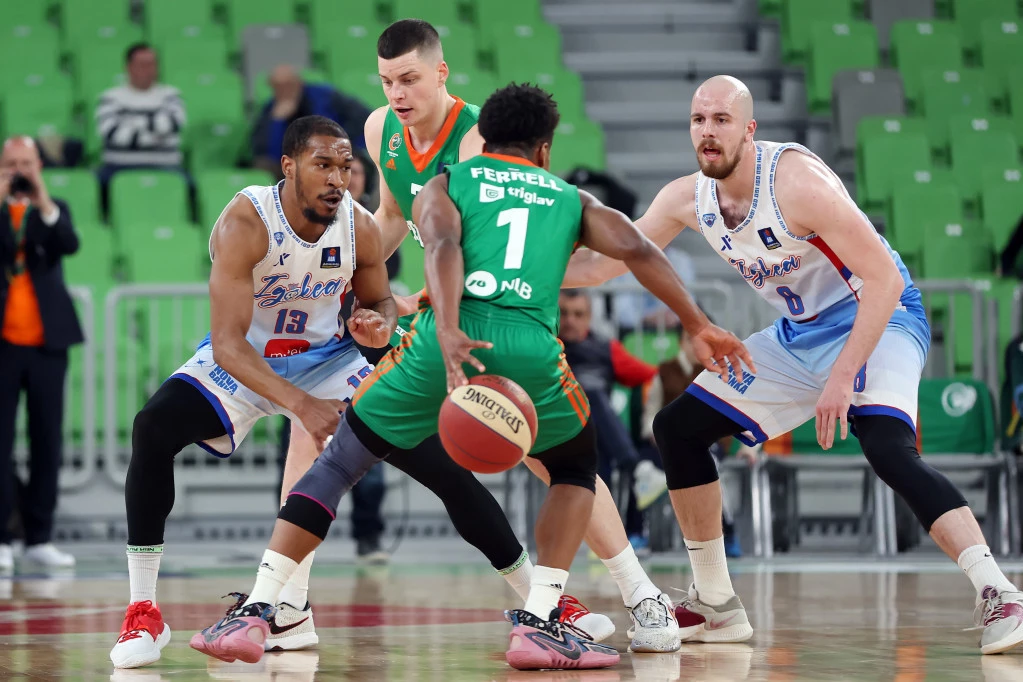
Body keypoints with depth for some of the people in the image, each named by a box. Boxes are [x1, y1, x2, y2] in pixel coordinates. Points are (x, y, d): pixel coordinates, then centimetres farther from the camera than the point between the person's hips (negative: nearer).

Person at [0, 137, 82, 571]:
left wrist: (43, 202, -18)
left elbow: (69, 245, -9)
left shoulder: (54, 211, 12)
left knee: (47, 442, 2)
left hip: (47, 341, 2)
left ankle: (39, 538, 7)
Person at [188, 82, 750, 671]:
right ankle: (540, 623, 11)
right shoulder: (571, 200, 29)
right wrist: (701, 327, 17)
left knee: (337, 465, 15)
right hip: (531, 347, 0)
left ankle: (255, 613, 3)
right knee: (577, 468, 27)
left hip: (446, 337, 0)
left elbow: (443, 247, 1)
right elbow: (639, 251, 13)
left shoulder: (445, 186, 24)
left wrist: (449, 335, -13)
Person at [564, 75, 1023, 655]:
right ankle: (716, 607, 16)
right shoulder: (688, 199, -4)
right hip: (800, 334, 8)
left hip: (878, 319, -8)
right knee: (678, 427, 6)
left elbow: (884, 278, -26)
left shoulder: (797, 181, -26)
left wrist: (843, 376, -31)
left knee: (888, 448, -34)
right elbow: (604, 263, 7)